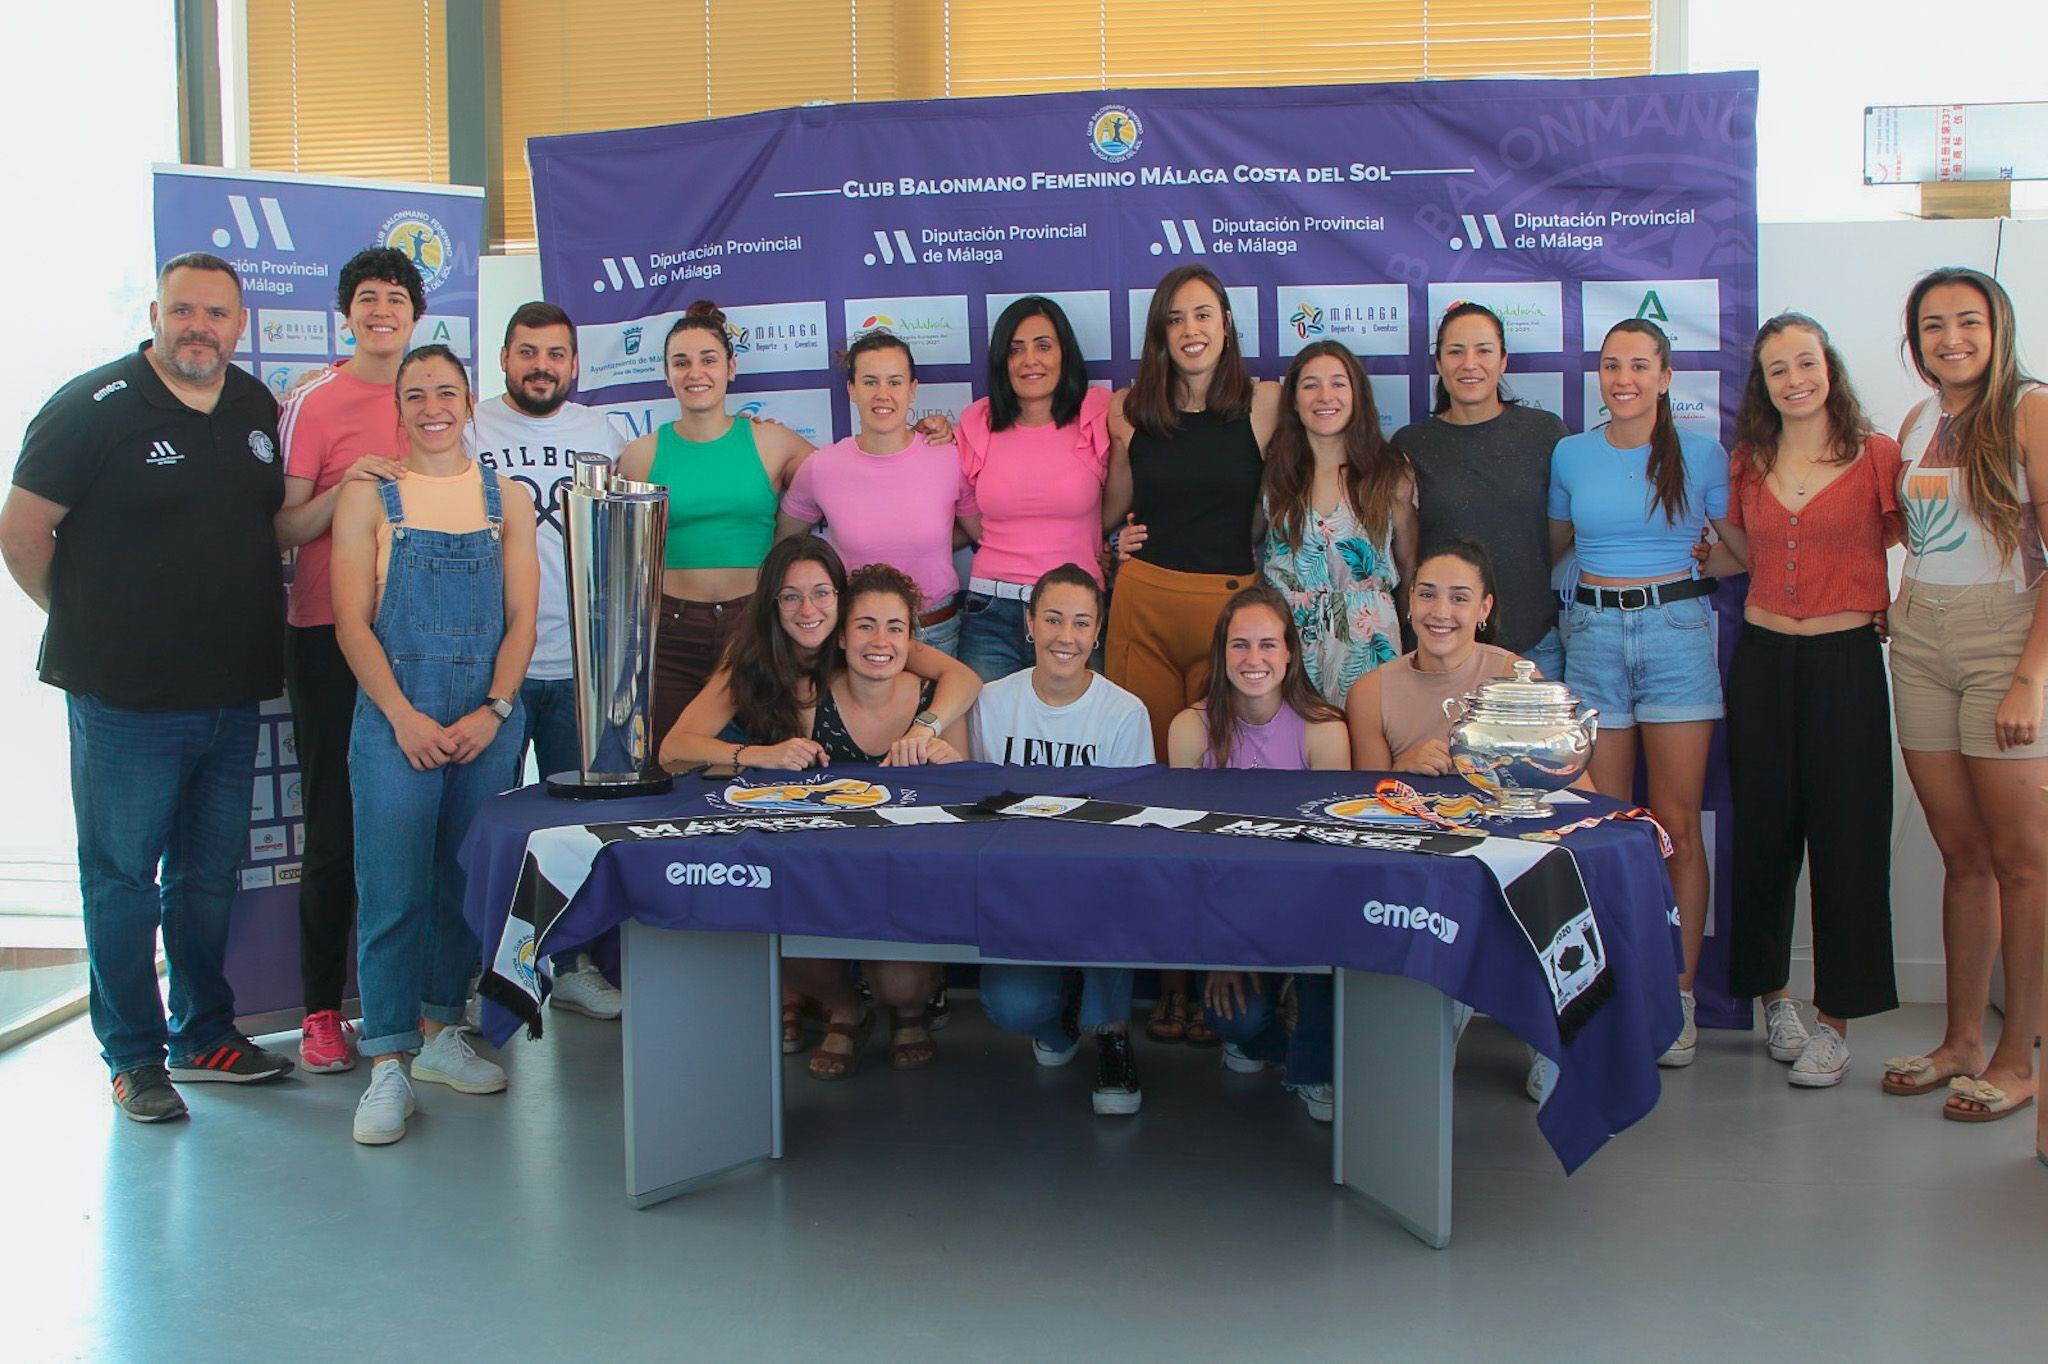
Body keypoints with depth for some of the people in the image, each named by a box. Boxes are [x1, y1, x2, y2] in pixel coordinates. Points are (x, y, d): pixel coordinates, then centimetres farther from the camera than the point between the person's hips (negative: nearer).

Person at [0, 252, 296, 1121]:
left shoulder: (258, 410, 9)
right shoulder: (95, 406, -8)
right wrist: (90, 626, -1)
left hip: (232, 696, 6)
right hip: (126, 699, -5)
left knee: (209, 874, 16)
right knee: (122, 876, 4)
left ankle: (205, 1034, 29)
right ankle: (133, 1057, 16)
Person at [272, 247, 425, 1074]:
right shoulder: (313, 403, -2)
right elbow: (283, 529, -6)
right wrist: (345, 487, -20)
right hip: (329, 633, -3)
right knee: (335, 822, -1)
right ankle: (321, 1009, 9)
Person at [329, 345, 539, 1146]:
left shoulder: (506, 499, 10)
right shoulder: (367, 495, 4)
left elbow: (521, 618, 6)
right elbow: (352, 622, -2)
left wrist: (492, 711, -6)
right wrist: (404, 715, -11)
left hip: (489, 721, 3)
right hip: (395, 719, -3)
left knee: (469, 884, 8)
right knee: (393, 890, -7)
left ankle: (439, 1032, 22)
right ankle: (388, 1067, -3)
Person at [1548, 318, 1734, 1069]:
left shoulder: (1701, 453, 1)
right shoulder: (1571, 455, 8)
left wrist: (1684, 567, -2)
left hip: (1675, 629, -2)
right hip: (1593, 633, 2)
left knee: (1677, 826, -2)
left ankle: (1678, 998, 6)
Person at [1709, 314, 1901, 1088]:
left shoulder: (1875, 456, -2)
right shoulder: (1747, 464, 8)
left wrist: (1899, 610, -7)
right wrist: (1696, 537, 5)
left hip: (1844, 660, -3)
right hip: (1762, 660, 4)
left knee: (1846, 837, -2)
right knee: (1764, 833, 8)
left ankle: (1836, 1020, 6)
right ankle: (1771, 994, 23)